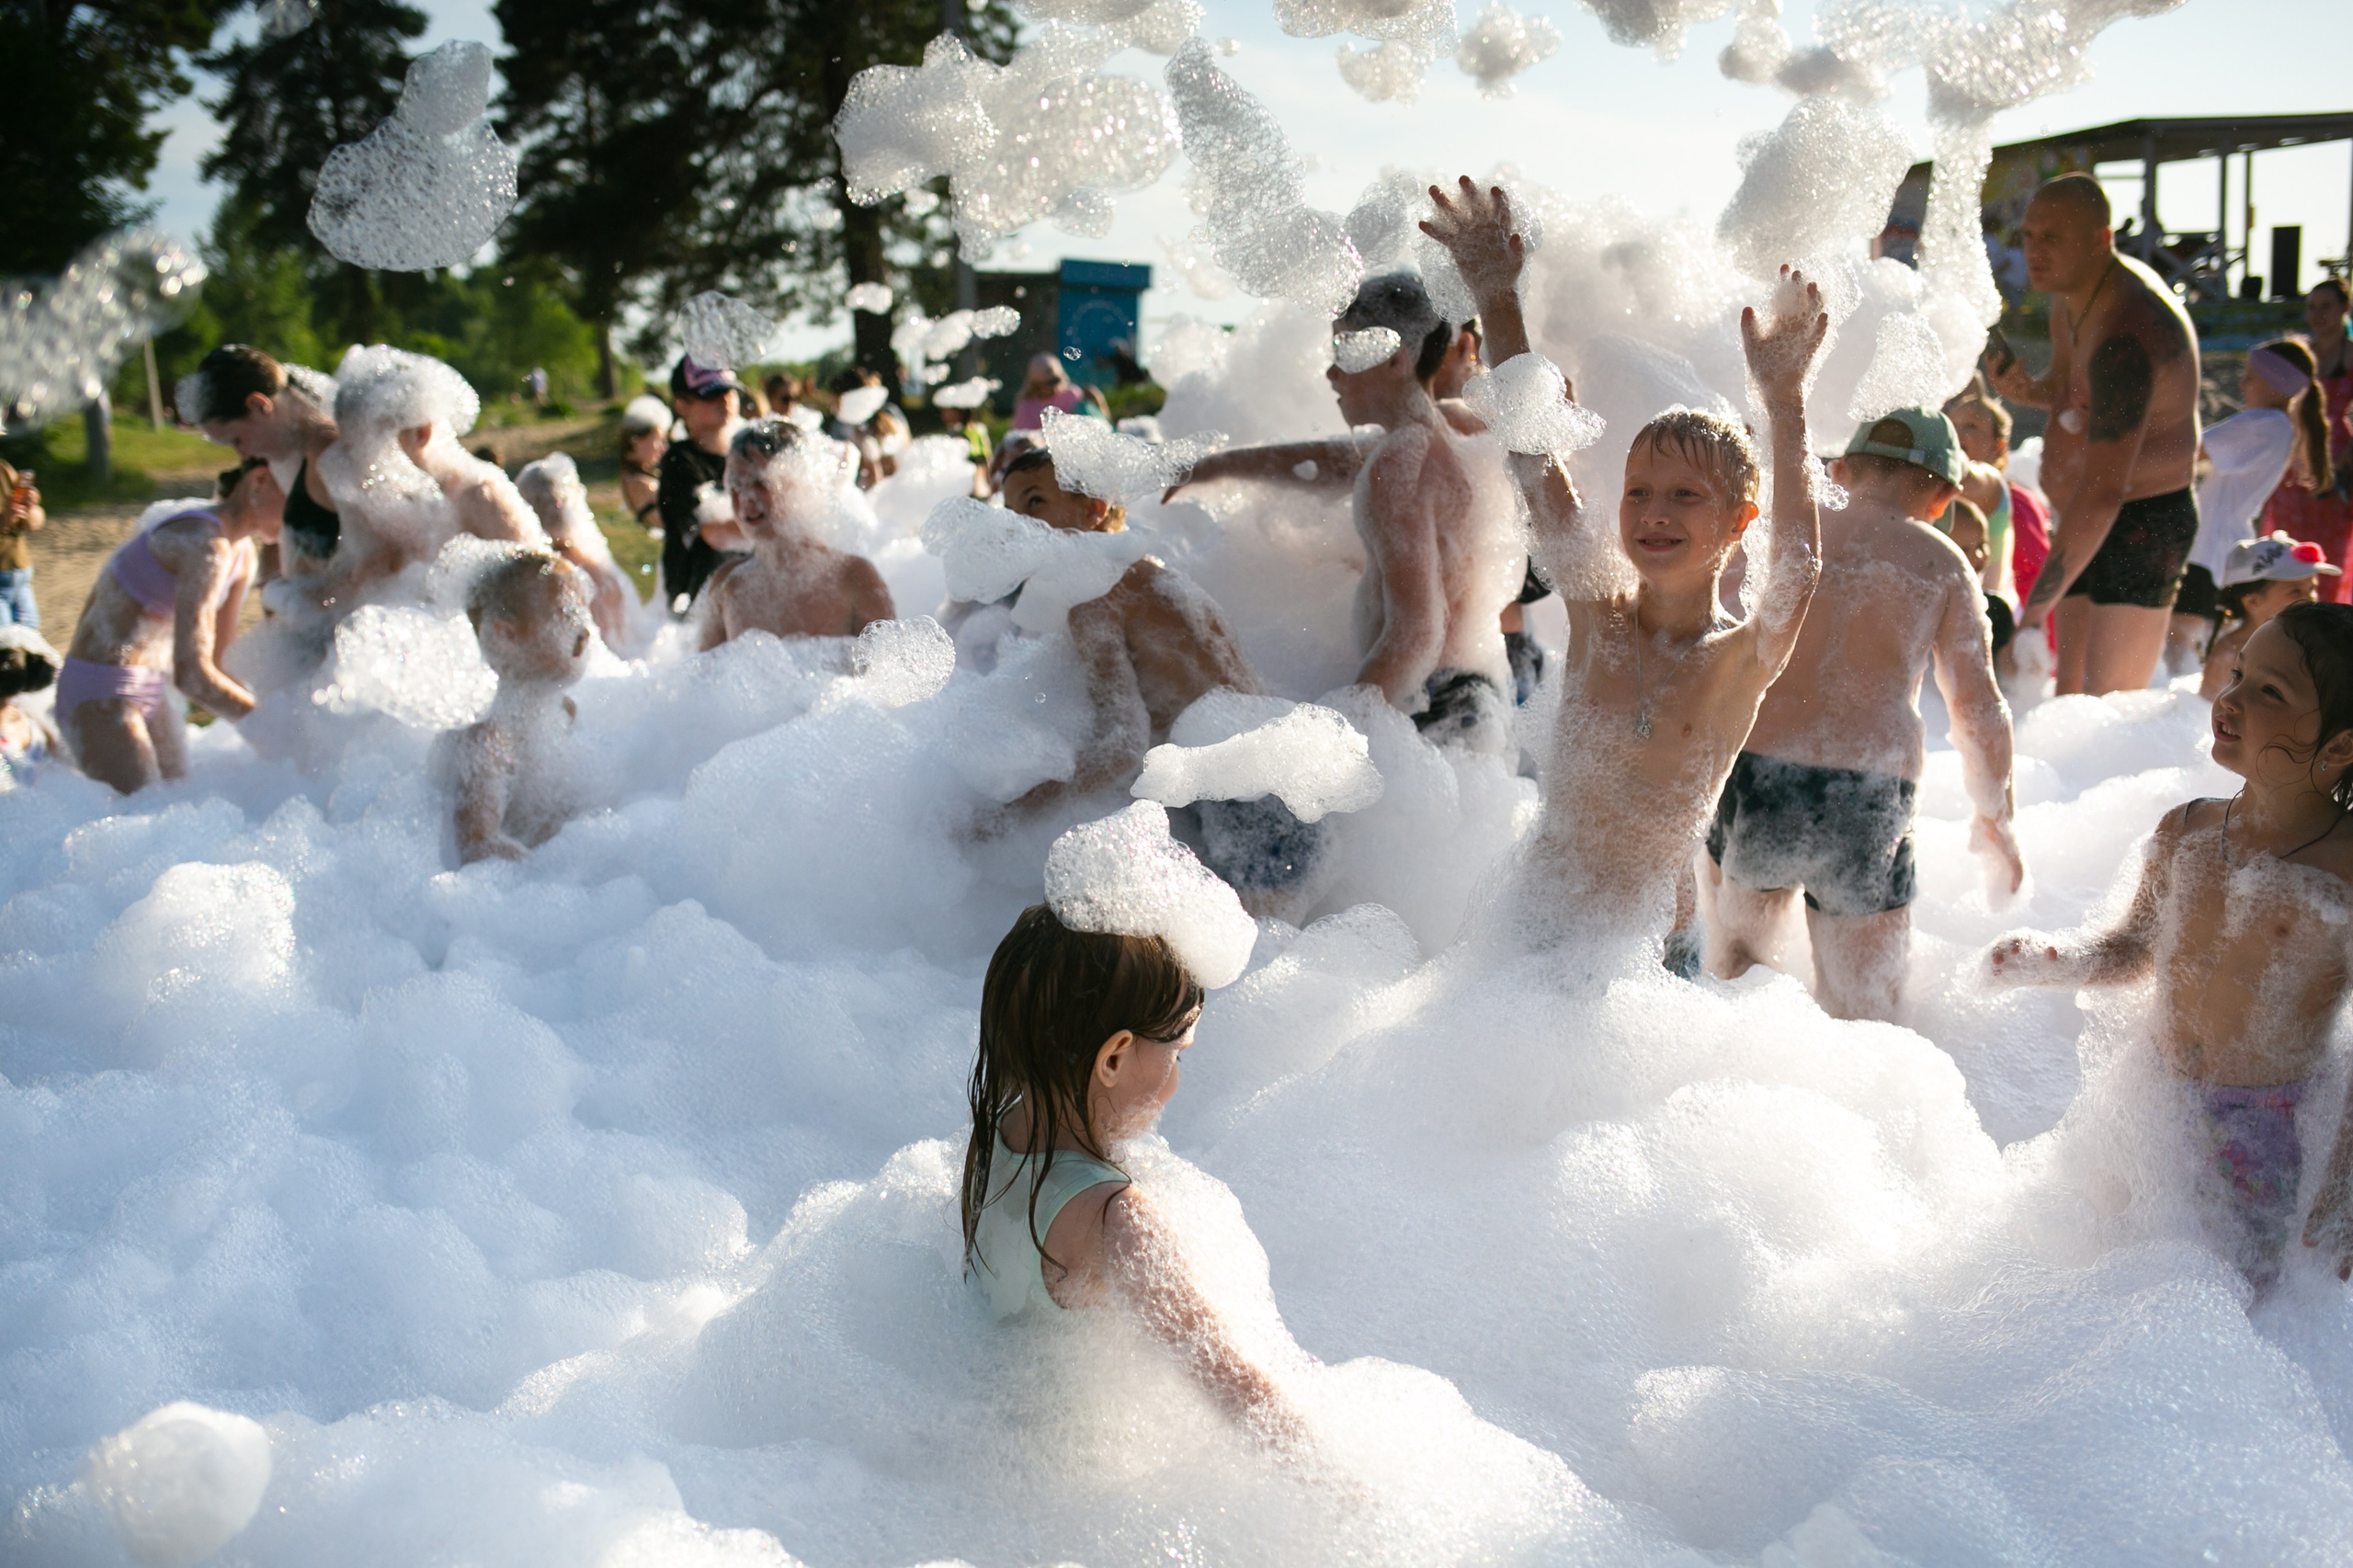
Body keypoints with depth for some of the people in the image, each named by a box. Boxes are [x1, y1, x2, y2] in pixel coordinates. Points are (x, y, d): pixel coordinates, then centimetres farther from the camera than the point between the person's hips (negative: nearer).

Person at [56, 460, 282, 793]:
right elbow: (191, 673, -29)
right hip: (99, 701, -9)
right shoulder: (207, 545, -23)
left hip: (154, 696, 9)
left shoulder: (243, 554, 7)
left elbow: (218, 656, 14)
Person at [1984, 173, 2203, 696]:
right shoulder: (2070, 295, 2)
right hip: (2087, 518, 10)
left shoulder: (2125, 338, -29)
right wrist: (2025, 389, -3)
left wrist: (2035, 610, -37)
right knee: (2072, 696, 12)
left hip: (2143, 523, -10)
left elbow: (2103, 493, -35)